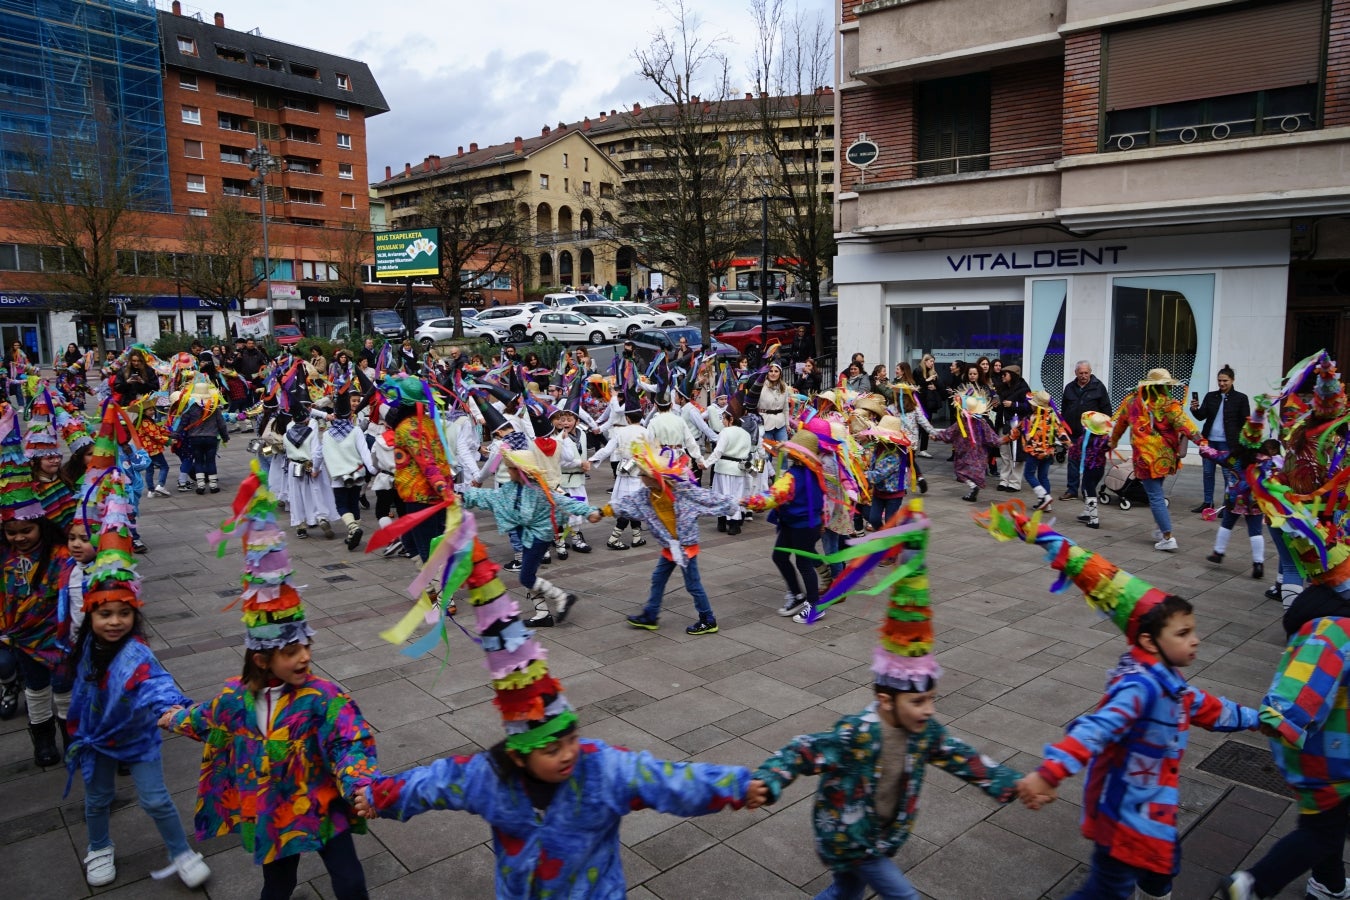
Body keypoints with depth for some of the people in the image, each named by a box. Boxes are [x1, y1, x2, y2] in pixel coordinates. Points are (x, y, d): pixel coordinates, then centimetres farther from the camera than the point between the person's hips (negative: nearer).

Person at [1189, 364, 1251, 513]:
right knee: (1207, 472, 10)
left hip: (1228, 443, -4)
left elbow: (1245, 422, -1)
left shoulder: (1241, 398, -2)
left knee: (1229, 474, -1)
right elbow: (1201, 416, 4)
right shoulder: (1210, 396, 8)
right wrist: (1195, 409, -18)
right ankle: (1208, 503, 20)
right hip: (1209, 440, 5)